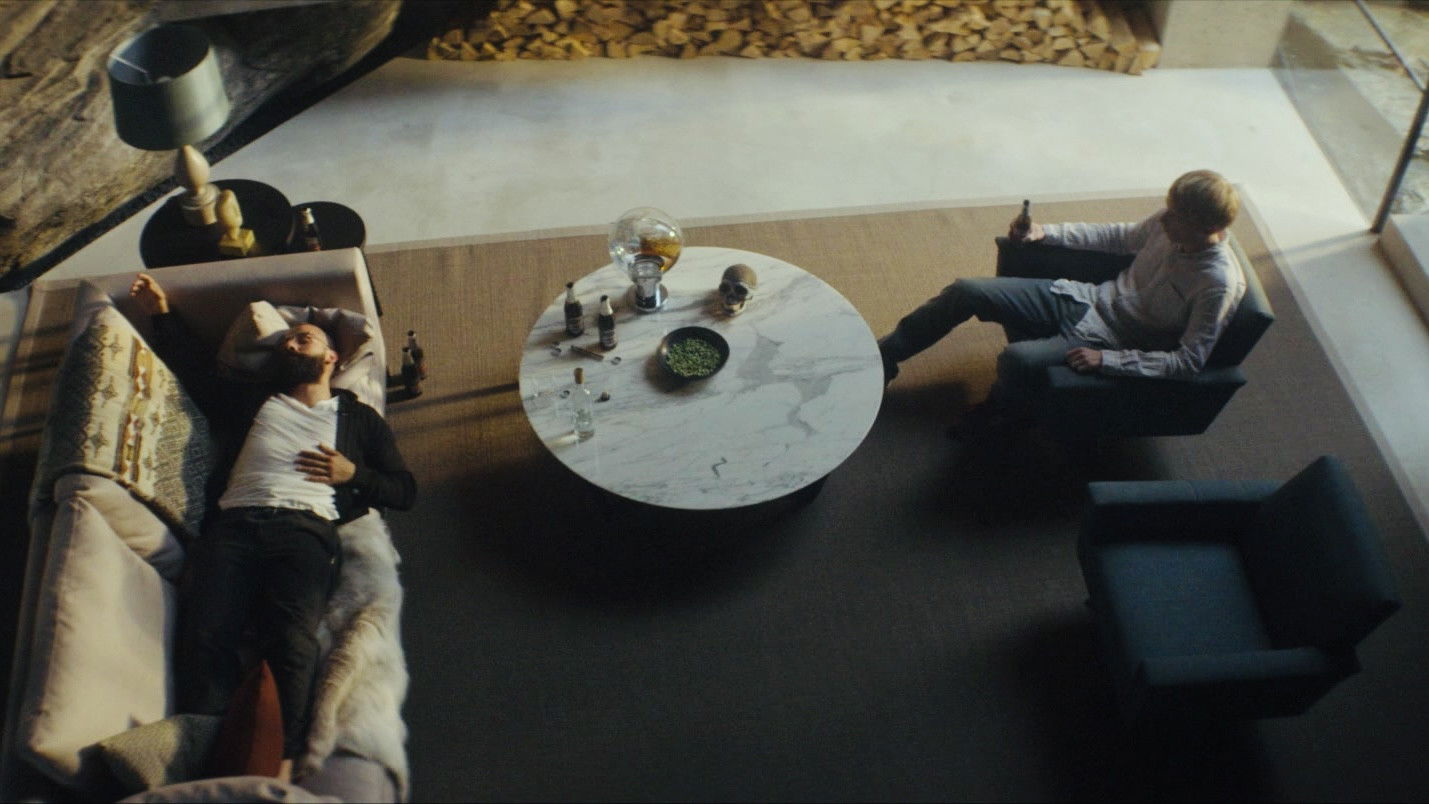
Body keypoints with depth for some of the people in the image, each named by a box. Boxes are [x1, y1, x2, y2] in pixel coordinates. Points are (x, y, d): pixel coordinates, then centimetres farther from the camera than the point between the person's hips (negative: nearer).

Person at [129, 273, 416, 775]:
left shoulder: (358, 417, 27)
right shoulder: (254, 400, 35)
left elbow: (405, 491, 21)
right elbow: (196, 369, 47)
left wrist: (353, 474, 6)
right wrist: (163, 315, 47)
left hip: (305, 529, -2)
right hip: (234, 525, 3)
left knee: (292, 640, -32)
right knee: (204, 638, -27)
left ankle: (279, 767, -41)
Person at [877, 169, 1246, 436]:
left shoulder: (1219, 284, -22)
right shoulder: (1169, 222, -6)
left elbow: (1188, 362, -19)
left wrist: (1107, 360, -24)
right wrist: (1046, 232, 7)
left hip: (1109, 341, -6)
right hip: (1086, 298, 6)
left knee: (1017, 358, -32)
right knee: (966, 291, -6)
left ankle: (1000, 411, 5)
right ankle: (885, 355, 10)